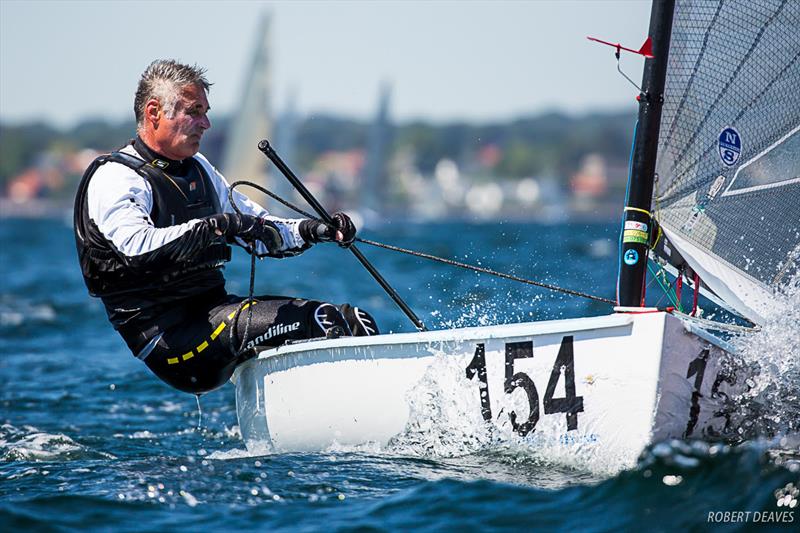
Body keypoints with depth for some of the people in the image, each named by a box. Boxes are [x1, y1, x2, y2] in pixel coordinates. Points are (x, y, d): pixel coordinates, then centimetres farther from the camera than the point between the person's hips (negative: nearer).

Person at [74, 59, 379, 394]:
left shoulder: (197, 168, 19)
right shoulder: (113, 179, -9)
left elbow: (260, 231, 21)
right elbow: (138, 247, -29)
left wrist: (312, 231, 2)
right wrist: (216, 226, -35)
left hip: (213, 309, 9)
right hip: (167, 336, -9)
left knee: (354, 322, -3)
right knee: (314, 320, -26)